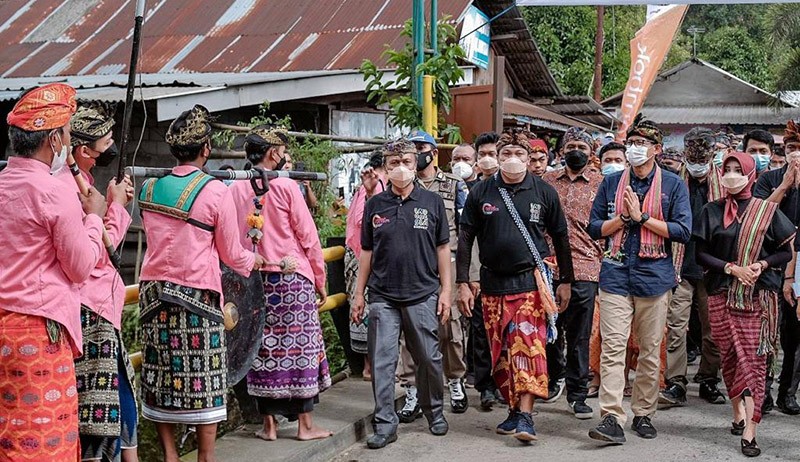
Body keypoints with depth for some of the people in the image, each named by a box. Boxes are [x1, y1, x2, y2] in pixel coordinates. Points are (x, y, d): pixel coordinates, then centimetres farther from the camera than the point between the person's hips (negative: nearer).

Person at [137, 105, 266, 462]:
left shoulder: (148, 189, 5)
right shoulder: (216, 191, -8)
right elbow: (231, 254, -2)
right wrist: (254, 260, 19)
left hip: (154, 293, 5)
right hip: (197, 295, -4)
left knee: (161, 378, 10)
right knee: (204, 380, 4)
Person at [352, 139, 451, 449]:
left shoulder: (432, 202, 3)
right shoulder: (375, 205, 6)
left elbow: (442, 248, 6)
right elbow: (367, 251, 11)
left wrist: (445, 290, 1)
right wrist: (359, 293, 8)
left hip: (423, 295, -1)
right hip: (383, 296, 1)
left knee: (429, 359, 7)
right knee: (382, 362, 0)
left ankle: (434, 412, 28)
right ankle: (385, 423, 9)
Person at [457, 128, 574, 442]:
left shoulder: (544, 192, 3)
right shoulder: (481, 192, 4)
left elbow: (560, 237, 10)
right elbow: (465, 239, 5)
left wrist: (565, 281, 10)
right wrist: (462, 283, 0)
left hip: (531, 282, -2)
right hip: (493, 284, 2)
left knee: (529, 345, -14)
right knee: (501, 352, 5)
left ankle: (525, 415, -13)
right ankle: (514, 410, 17)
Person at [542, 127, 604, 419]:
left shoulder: (601, 183, 6)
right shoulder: (548, 181, 12)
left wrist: (600, 255, -5)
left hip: (584, 269, -2)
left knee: (579, 335, 3)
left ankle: (577, 394, 14)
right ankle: (555, 377, 33)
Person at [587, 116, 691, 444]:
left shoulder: (673, 185, 4)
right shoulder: (611, 183, 11)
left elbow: (683, 231, -5)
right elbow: (595, 228, 9)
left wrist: (642, 217, -10)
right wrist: (625, 217, -6)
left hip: (654, 277, -1)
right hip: (616, 276, 1)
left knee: (651, 351, 7)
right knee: (612, 348, -9)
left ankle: (643, 414, 20)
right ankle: (612, 418, -10)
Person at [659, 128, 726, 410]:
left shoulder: (723, 184, 3)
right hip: (680, 268, -1)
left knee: (712, 329, 11)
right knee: (676, 328, -3)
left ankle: (709, 381, 24)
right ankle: (676, 385, 3)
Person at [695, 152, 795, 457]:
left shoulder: (767, 211, 4)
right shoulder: (712, 211, 6)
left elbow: (786, 251, 6)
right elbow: (701, 254, 2)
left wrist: (762, 264, -12)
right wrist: (731, 268, -12)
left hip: (759, 296, -1)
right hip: (722, 295, 1)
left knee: (754, 359, -6)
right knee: (730, 356, 6)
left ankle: (749, 432, -9)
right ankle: (739, 414, 24)